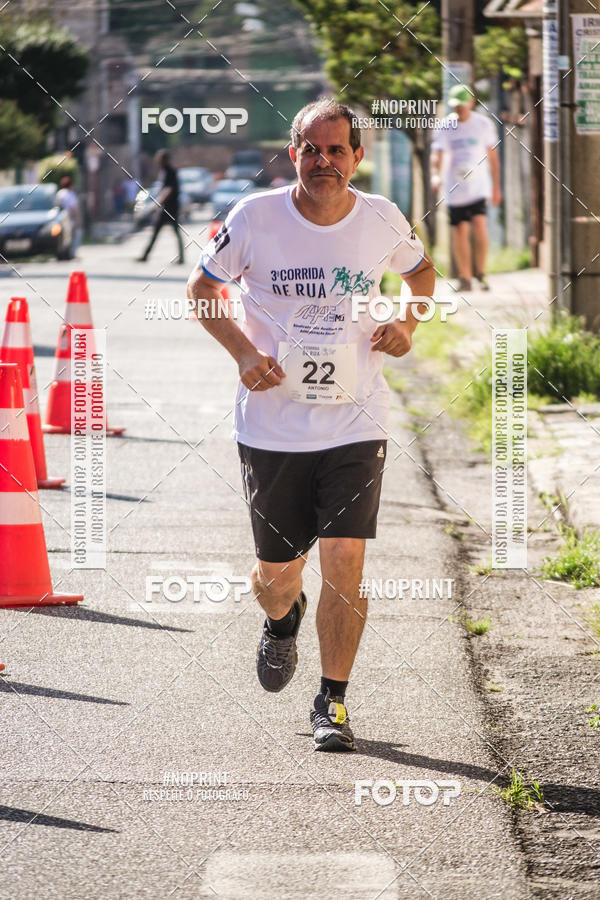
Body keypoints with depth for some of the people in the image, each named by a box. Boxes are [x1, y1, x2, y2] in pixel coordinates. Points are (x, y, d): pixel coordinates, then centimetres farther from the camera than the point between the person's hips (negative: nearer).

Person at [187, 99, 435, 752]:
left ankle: (333, 702, 4)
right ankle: (282, 623, 47)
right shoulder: (256, 217, -8)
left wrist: (408, 322, -1)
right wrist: (243, 352, -9)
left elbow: (421, 271, 19)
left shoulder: (382, 221, -3)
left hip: (356, 422, 0)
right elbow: (201, 287, 5)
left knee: (344, 558, -12)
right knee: (276, 570, 9)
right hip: (272, 423, 0)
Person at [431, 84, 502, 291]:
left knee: (480, 226, -16)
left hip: (478, 187, -1)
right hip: (454, 190, 1)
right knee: (460, 232, 1)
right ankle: (464, 278, 10)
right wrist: (435, 175, -28)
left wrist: (496, 187, 14)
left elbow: (492, 157, 12)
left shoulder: (483, 124, 4)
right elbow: (437, 154, -7)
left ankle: (481, 273, -2)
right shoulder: (444, 127, 1)